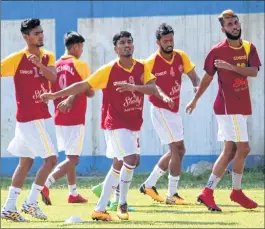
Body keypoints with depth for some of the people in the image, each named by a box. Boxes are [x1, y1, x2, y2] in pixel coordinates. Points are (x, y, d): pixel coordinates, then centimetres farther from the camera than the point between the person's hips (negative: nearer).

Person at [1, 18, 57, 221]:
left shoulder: (47, 57, 5)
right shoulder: (17, 59, -11)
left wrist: (39, 64, -30)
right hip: (30, 117, -7)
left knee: (26, 161, 10)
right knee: (51, 158, -10)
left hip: (38, 116, 7)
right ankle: (31, 203, -3)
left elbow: (53, 77, -12)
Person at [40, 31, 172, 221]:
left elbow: (152, 87, -13)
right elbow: (83, 86, -10)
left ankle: (100, 209, 22)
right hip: (115, 124, -6)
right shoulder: (109, 70, -12)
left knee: (118, 165, 12)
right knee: (131, 158, -21)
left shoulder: (142, 68, 0)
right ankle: (122, 204, -5)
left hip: (133, 125, 6)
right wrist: (55, 95, -14)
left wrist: (134, 87, -34)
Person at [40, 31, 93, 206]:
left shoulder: (56, 66, 7)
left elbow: (51, 91, 9)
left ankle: (73, 193, 23)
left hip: (59, 117, 7)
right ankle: (46, 184, -21)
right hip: (75, 118, -7)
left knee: (71, 157, 18)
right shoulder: (80, 65, -10)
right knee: (73, 159, -6)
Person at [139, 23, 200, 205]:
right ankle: (172, 195, -5)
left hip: (174, 110, 7)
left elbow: (194, 76, 1)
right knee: (177, 149, -12)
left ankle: (149, 184, 26)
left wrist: (197, 86, -20)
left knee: (177, 151, 14)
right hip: (160, 110, -7)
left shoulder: (181, 57, -1)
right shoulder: (151, 62, -17)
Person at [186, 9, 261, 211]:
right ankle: (237, 192, 7)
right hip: (228, 106, -6)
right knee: (243, 148, -8)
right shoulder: (217, 51, -7)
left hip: (241, 106, 6)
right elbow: (208, 77, 2)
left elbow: (254, 72, -9)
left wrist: (231, 66, -22)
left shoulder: (249, 48, 6)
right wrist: (195, 100, 9)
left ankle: (208, 192, 9)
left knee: (230, 151, 7)